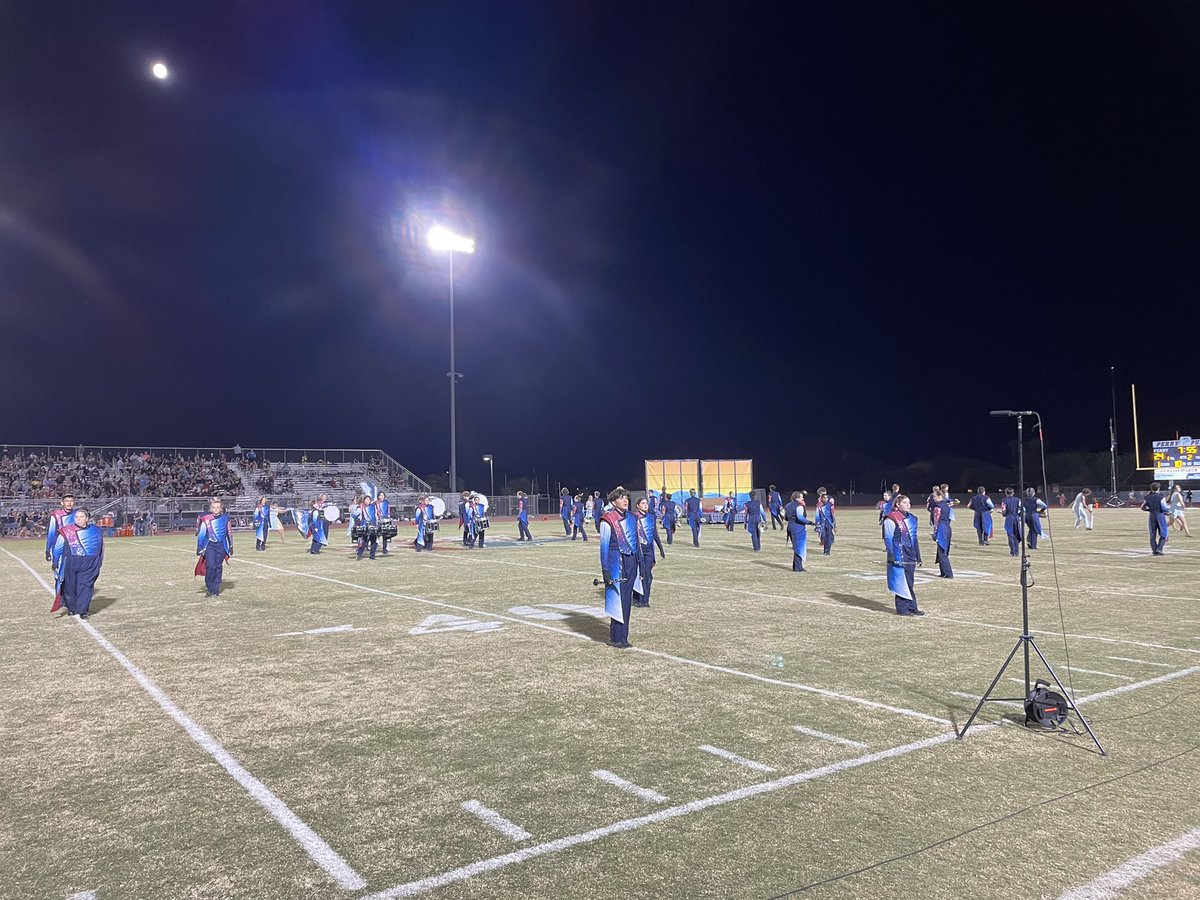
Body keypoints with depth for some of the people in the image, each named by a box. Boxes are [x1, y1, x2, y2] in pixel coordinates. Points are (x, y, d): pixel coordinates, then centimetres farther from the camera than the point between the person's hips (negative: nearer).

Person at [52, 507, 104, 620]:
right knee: (70, 586, 8)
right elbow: (56, 547, 4)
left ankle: (82, 611, -1)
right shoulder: (66, 531, -2)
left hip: (88, 565, 0)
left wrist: (99, 563, 19)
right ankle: (71, 608, 28)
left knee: (85, 586, -6)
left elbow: (100, 547, 17)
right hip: (70, 565, 0)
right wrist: (55, 563, 4)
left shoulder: (95, 532, 5)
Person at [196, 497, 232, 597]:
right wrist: (199, 548, 4)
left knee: (219, 567, 5)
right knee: (210, 566, -13)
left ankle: (216, 590, 13)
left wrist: (231, 547, 12)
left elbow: (229, 533, 10)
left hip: (221, 545, 2)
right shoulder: (206, 519, -5)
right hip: (209, 545, -2)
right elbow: (201, 534, 4)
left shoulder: (225, 518, 1)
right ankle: (208, 588, 3)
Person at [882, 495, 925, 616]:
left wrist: (918, 557, 16)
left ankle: (911, 608, 17)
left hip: (910, 556, 7)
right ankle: (902, 609, 6)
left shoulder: (911, 519, 13)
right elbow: (888, 539, -11)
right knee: (901, 583, -3)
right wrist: (893, 556, -18)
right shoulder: (891, 519, -10)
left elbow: (914, 538, 18)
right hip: (899, 557, -7)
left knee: (909, 583, 11)